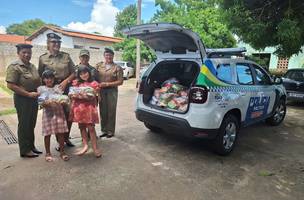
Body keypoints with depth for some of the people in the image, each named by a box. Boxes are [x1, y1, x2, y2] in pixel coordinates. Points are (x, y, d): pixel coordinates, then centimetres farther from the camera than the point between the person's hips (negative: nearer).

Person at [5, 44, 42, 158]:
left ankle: (31, 146, 29)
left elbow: (38, 82, 20)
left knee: (32, 124, 15)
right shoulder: (14, 67, -11)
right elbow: (10, 85, -18)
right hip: (22, 99, -7)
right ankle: (25, 150, 17)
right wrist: (28, 94, -18)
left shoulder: (32, 66, 11)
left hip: (34, 99, 7)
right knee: (24, 124, 3)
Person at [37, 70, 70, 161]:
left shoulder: (58, 87, 9)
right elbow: (41, 103, -2)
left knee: (61, 133, 4)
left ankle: (62, 152, 17)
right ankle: (48, 153, 22)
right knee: (47, 134, 5)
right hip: (48, 113, -1)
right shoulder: (41, 88, 4)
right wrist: (47, 103, -23)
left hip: (59, 112, 1)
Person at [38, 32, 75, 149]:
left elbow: (73, 72, 5)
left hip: (66, 88, 1)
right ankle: (59, 141, 19)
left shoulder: (66, 56, 7)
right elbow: (40, 76, 5)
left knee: (68, 114, 3)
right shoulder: (43, 58, 4)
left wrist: (66, 81, -9)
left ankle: (66, 138, 23)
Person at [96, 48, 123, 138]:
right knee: (102, 111, 6)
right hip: (101, 91, 3)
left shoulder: (117, 68, 0)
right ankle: (104, 130, 19)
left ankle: (110, 131, 13)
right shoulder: (99, 65, 10)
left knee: (111, 111, 0)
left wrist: (107, 84, -11)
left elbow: (120, 81, -5)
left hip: (112, 91, -3)